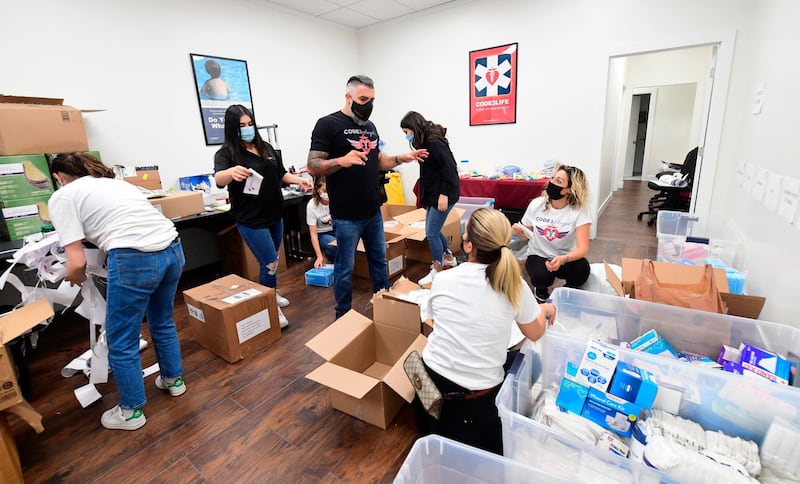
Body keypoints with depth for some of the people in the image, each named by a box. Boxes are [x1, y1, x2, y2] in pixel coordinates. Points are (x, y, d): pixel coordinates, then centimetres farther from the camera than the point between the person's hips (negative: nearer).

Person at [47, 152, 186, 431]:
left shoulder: (63, 196, 8)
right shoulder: (115, 182, 28)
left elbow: (77, 264, 1)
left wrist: (73, 277, 23)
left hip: (135, 260, -7)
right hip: (172, 250, 7)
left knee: (121, 342, 14)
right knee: (163, 322, 29)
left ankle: (131, 412, 32)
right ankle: (173, 379, 47)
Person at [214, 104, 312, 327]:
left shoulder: (266, 148, 6)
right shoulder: (226, 153, -11)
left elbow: (281, 174, 16)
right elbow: (218, 179, -30)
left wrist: (299, 180, -2)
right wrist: (231, 172, -52)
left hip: (275, 215, 6)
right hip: (250, 219, -6)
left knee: (270, 261, 18)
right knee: (270, 264, -4)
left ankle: (270, 295, 40)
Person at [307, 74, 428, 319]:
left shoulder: (370, 126, 13)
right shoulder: (328, 124, -9)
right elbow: (313, 166, -15)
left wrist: (401, 158, 3)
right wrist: (341, 161, -33)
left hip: (373, 211, 7)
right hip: (346, 215, -7)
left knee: (379, 260, 19)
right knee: (345, 268, 6)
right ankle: (343, 316, 25)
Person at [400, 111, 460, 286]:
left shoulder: (434, 143, -18)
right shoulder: (426, 142, 11)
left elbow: (449, 170, -22)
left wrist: (444, 194, -22)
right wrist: (425, 196, 15)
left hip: (444, 194, -9)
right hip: (433, 194, 10)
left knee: (431, 233, -4)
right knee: (432, 230, 16)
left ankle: (437, 270, 12)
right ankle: (449, 258, 36)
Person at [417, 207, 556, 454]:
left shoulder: (441, 279, -10)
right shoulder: (515, 286, -15)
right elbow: (535, 333, 6)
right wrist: (545, 310, 29)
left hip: (432, 376, 3)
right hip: (478, 392, -2)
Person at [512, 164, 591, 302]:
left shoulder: (579, 210, -16)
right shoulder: (537, 204, -10)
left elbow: (583, 248, -24)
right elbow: (525, 235, 4)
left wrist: (563, 259, -45)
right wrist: (518, 231, -22)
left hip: (566, 258, 0)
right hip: (538, 256, 0)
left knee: (583, 268, -32)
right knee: (542, 274, -33)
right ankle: (541, 290, 7)